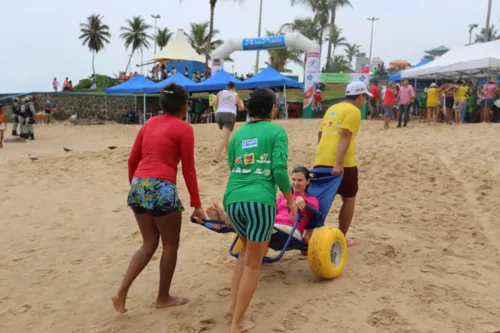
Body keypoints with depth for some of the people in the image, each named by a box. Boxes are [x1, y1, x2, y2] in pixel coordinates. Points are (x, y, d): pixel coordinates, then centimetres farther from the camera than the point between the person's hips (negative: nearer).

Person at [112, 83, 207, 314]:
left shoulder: (149, 124, 16)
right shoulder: (184, 128, -2)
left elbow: (132, 160, 17)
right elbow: (188, 169, -4)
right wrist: (196, 204, 1)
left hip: (138, 187, 7)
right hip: (161, 189, -7)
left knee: (149, 244, 19)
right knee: (170, 245, 12)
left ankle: (121, 292, 12)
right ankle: (163, 298, 24)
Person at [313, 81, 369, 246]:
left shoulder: (332, 109, 19)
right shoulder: (353, 111, -5)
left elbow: (320, 134, 21)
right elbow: (344, 136, -18)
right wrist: (338, 164, -24)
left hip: (321, 161, 7)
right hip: (342, 164, -7)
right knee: (348, 199, 12)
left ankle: (309, 235, 10)